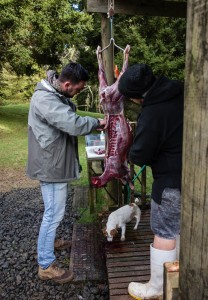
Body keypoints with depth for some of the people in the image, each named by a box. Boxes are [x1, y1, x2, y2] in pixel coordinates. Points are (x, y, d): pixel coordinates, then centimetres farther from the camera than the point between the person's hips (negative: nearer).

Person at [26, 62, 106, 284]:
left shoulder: (55, 94, 10)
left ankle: (48, 241, 46)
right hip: (51, 165, -11)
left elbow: (68, 121, 12)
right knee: (54, 213, -1)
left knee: (53, 211, 25)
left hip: (56, 162, 11)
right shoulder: (44, 99, -25)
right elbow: (73, 124, -32)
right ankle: (45, 265, 14)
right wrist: (97, 123, -17)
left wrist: (93, 124, -1)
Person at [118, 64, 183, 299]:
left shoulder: (151, 114, -25)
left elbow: (139, 156, -18)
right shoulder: (179, 93, 0)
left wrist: (132, 154, 5)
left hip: (172, 180, -9)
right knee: (181, 226, 22)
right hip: (191, 173, 9)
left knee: (164, 233, 6)